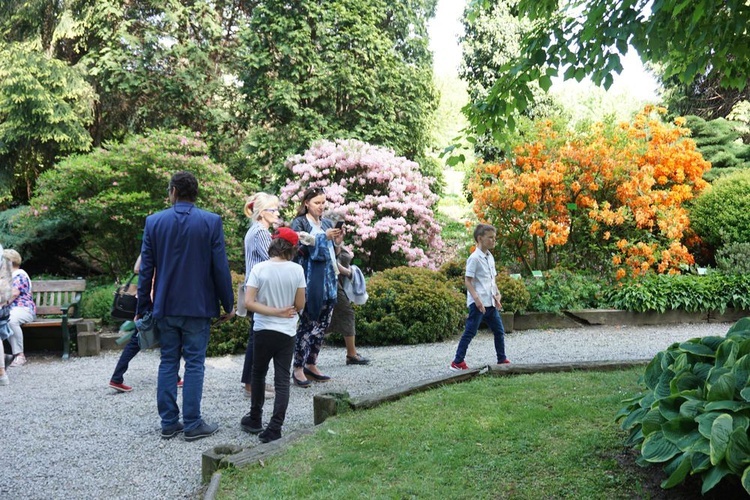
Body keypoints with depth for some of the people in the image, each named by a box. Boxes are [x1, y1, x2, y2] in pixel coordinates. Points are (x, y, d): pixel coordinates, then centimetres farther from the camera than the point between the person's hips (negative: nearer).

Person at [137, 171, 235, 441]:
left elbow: (146, 269, 3)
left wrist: (143, 306, 11)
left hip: (165, 307, 2)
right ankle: (192, 424, 7)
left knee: (168, 363, 11)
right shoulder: (212, 222, -7)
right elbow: (220, 267, -6)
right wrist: (228, 304, 3)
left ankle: (169, 422, 15)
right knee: (194, 364, 3)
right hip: (198, 306, -2)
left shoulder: (154, 221, 0)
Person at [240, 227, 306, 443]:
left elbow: (248, 302, -14)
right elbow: (300, 306, -2)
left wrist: (275, 311, -11)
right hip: (287, 332, 0)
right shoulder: (297, 270, -7)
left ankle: (255, 420, 30)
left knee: (258, 375, 19)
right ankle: (274, 429, -3)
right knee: (282, 380, 3)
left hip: (264, 330, 0)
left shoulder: (259, 269, -8)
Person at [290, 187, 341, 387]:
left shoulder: (327, 223, 16)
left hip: (328, 280, 6)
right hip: (309, 281, -6)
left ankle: (311, 365, 18)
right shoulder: (299, 223, -1)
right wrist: (323, 237, -18)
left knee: (323, 324, 8)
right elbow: (299, 247, -15)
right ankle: (298, 368, 2)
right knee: (307, 323, -6)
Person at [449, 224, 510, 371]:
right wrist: (477, 299, -22)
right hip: (478, 303, -8)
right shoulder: (474, 258, -13)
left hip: (490, 303, 8)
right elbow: (468, 281, -15)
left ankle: (502, 359, 24)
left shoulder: (490, 257, 12)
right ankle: (457, 362, 4)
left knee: (499, 331, 12)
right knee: (470, 332, -4)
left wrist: (497, 295, 8)